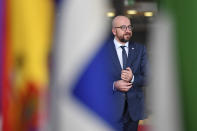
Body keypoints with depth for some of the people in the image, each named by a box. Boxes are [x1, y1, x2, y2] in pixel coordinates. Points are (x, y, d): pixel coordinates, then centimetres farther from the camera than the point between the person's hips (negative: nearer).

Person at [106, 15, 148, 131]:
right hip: (112, 107, -3)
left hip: (134, 108, 3)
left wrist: (133, 78, -17)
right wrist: (114, 85, -18)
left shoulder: (140, 49, 7)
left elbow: (147, 78, 3)